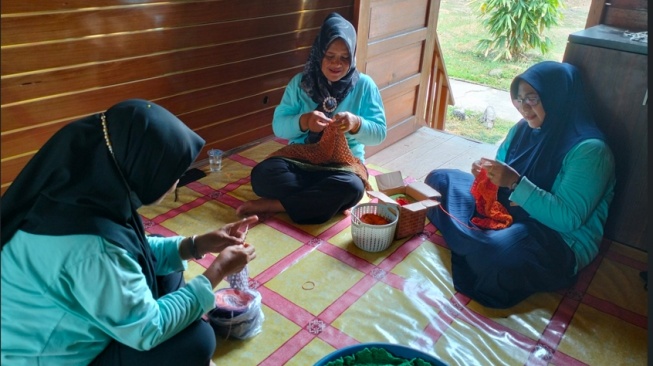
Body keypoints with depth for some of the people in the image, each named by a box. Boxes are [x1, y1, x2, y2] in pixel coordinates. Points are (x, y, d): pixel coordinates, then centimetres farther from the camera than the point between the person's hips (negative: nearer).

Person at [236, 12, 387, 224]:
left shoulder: (364, 86, -2)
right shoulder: (300, 83, 1)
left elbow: (379, 133, -5)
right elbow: (278, 126, -2)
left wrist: (356, 123, -27)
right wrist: (303, 121, -24)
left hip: (344, 163, 0)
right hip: (300, 158, 1)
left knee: (352, 187, -37)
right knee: (261, 175, -28)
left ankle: (276, 204, -22)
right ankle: (327, 201, -17)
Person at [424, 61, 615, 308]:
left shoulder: (589, 149, -18)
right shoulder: (523, 130, 3)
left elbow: (569, 218, -25)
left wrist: (515, 183, -32)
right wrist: (485, 174, -11)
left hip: (561, 241, -8)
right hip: (505, 214, 8)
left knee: (503, 249, -41)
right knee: (439, 179, 7)